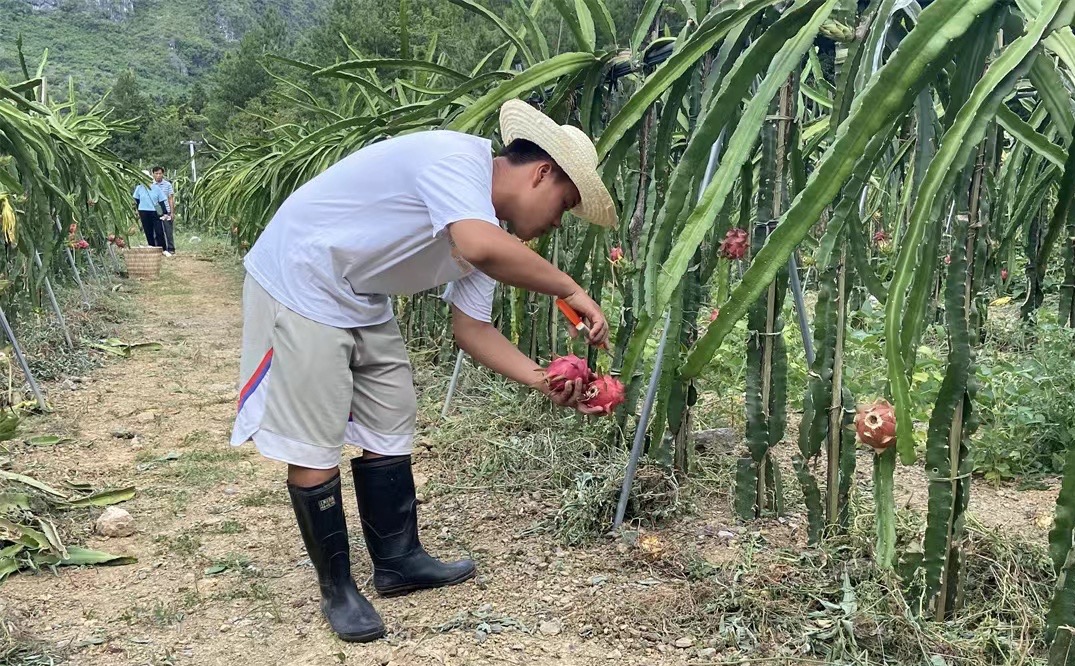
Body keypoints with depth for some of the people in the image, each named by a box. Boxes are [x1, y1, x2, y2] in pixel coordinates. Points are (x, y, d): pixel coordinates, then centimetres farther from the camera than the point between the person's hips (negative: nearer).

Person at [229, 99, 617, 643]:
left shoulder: (486, 225, 4)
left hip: (363, 305, 10)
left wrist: (543, 381, -7)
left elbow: (471, 327, 5)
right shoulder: (455, 158, -24)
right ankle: (337, 589, 13)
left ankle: (399, 562, 28)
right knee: (315, 450, -3)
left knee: (389, 431, 13)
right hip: (298, 288, -9)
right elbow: (481, 249, -44)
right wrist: (571, 290, -29)